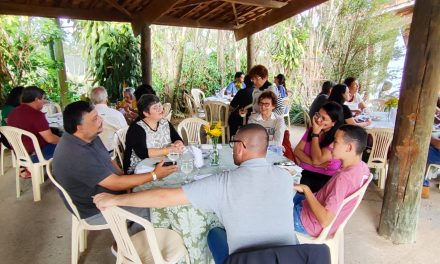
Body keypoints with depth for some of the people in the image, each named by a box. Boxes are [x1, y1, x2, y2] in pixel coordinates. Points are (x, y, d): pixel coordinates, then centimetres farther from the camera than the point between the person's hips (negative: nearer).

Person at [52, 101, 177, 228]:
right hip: (96, 210, -8)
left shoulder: (90, 137, -5)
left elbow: (108, 161, 8)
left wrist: (127, 181, -8)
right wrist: (154, 175, -24)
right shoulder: (76, 156, -34)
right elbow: (115, 183, -30)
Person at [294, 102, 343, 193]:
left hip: (323, 178, -5)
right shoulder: (311, 130, 8)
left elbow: (317, 160, -17)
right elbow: (297, 150, 1)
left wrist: (315, 133, -13)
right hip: (303, 171, 5)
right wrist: (313, 163, -15)